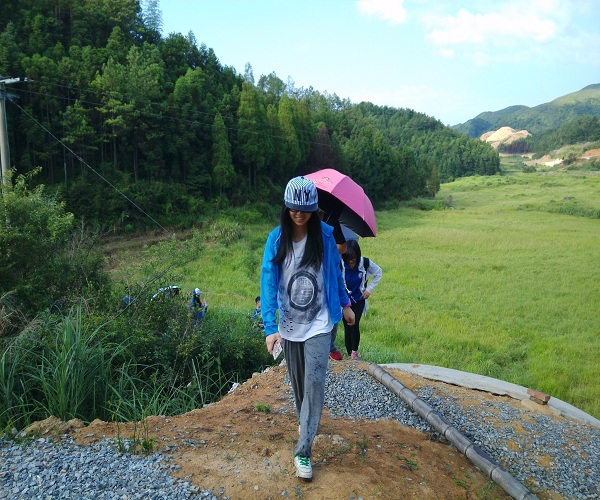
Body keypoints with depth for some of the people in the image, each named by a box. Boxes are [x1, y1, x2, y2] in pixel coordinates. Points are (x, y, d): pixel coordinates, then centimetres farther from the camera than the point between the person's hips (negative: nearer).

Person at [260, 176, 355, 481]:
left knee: (314, 381, -8)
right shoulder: (276, 239, -10)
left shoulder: (324, 235, -7)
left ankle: (303, 451, 2)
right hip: (289, 324, 1)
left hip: (319, 323, -1)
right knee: (297, 381, 17)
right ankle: (305, 420, 45)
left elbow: (335, 271, 6)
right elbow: (268, 281, -15)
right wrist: (270, 326, -22)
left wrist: (345, 304, 15)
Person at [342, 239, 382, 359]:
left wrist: (369, 289, 0)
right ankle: (349, 353, 15)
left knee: (355, 324, -12)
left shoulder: (365, 263, -14)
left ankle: (354, 352, 4)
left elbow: (378, 273, 4)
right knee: (347, 326, 1)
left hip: (359, 300, 1)